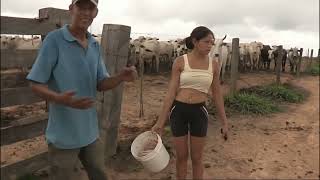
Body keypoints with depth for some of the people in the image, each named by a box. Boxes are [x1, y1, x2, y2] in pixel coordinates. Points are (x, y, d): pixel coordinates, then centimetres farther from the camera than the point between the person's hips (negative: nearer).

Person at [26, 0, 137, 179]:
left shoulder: (95, 45, 4)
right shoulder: (54, 39, -14)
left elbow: (101, 84, 5)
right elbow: (36, 85, -13)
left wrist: (122, 77, -16)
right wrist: (60, 99, -33)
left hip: (90, 131, 6)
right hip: (63, 134, -5)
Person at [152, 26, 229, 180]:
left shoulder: (213, 64, 1)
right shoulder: (179, 62, -6)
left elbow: (217, 95, 6)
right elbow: (171, 92, -7)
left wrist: (224, 123, 8)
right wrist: (160, 122, -8)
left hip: (199, 112, 1)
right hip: (179, 111, -1)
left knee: (196, 158, 11)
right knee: (181, 156, 12)